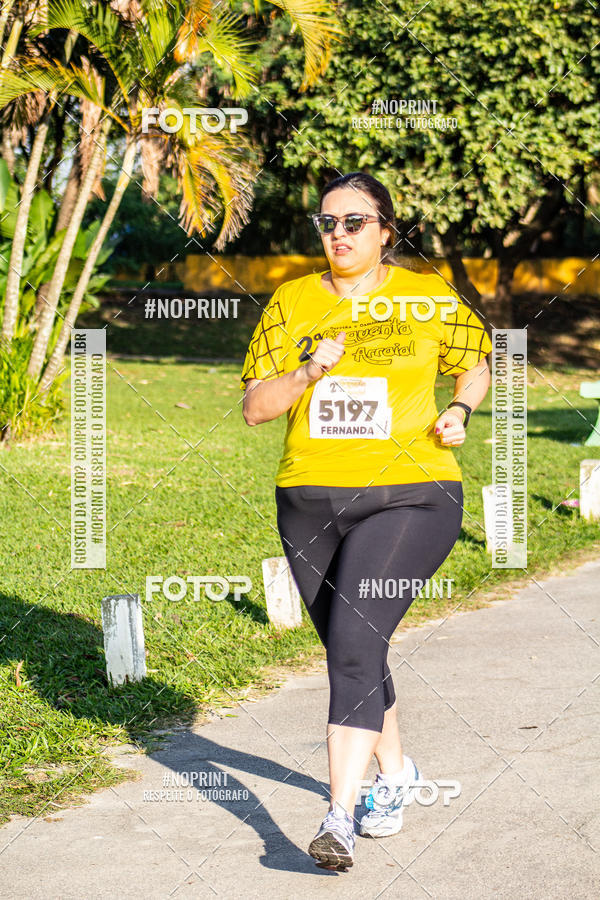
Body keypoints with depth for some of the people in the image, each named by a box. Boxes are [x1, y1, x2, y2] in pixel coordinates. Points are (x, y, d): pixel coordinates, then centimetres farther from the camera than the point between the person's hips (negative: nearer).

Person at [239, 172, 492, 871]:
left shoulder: (429, 298, 2)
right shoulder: (291, 302, 6)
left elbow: (477, 364, 18)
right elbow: (253, 407, 4)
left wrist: (460, 410, -2)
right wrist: (308, 372, -14)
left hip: (410, 497, -4)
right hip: (311, 501, 4)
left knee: (355, 642, -19)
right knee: (351, 651, 14)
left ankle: (339, 815, -19)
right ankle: (396, 773, 38)